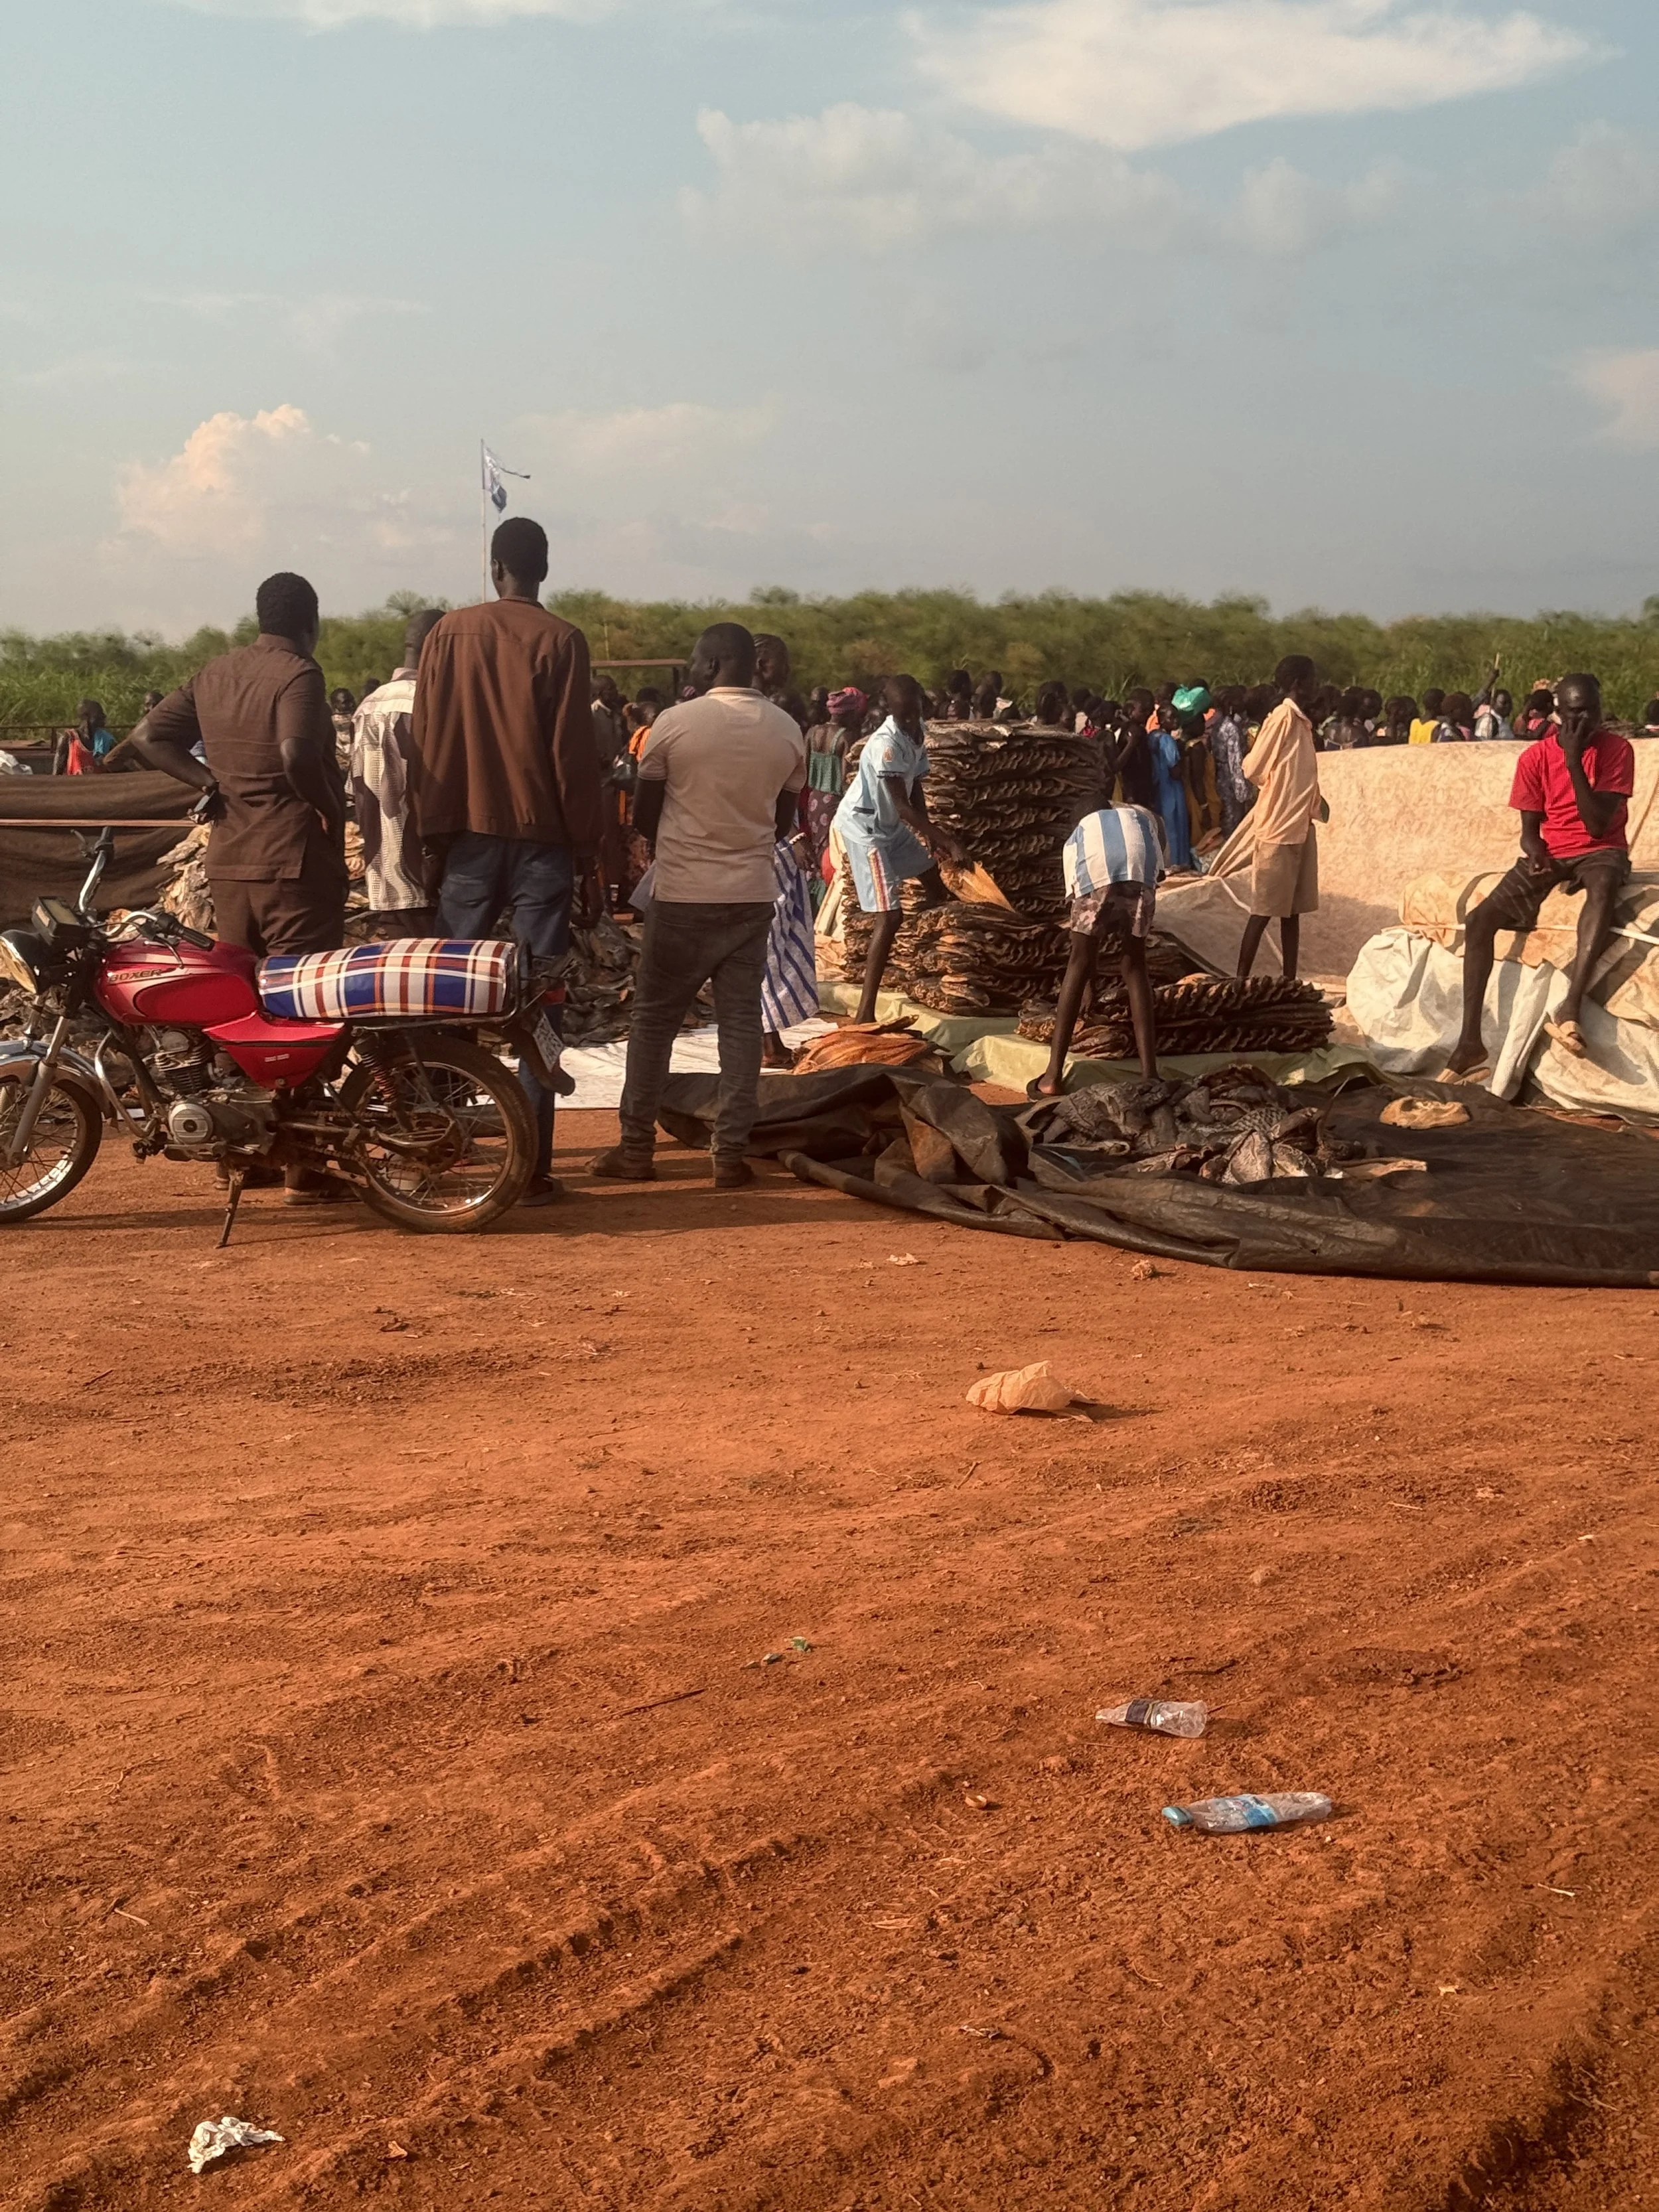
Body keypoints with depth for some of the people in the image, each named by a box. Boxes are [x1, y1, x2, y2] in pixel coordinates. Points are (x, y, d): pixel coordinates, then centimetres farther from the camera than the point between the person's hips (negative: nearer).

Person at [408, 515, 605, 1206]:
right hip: (541, 839, -2)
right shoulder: (561, 642, -4)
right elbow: (574, 755, -4)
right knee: (539, 1005, 0)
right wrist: (587, 855, 2)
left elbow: (428, 742, 3)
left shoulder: (450, 634, 4)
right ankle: (532, 1168, -2)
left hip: (470, 837, 2)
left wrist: (433, 838, 9)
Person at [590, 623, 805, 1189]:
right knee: (740, 1020, 6)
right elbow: (783, 822, 11)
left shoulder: (675, 723, -9)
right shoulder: (786, 731, 2)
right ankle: (730, 1153, 4)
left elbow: (643, 816, 0)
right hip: (753, 893, 3)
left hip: (681, 893, -3)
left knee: (654, 1018, 7)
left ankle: (636, 1147, 10)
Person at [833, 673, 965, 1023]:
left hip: (893, 824, 10)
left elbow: (915, 787, 8)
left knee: (931, 873, 25)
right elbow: (903, 806, -30)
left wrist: (929, 834, 2)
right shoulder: (886, 744, -29)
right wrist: (947, 840, -29)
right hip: (864, 827, -10)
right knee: (890, 915, -18)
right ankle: (865, 1013, -19)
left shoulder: (919, 731, -2)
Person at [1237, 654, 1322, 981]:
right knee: (1264, 910, -6)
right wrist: (1277, 790, 1)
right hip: (1278, 830, -9)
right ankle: (1241, 982, -2)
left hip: (1300, 828, 9)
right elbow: (1253, 769, -14)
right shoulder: (1282, 718, -13)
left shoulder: (1302, 722, 13)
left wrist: (1313, 800, 5)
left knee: (1293, 910, 11)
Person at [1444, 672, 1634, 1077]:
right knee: (1479, 919, -17)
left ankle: (1570, 1009, -53)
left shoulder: (1617, 749, -8)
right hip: (1550, 854, 3)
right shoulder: (1536, 756, -1)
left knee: (1602, 888, -42)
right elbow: (1530, 827, 4)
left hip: (1600, 852, -3)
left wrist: (1573, 760, -22)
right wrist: (1535, 854, -19)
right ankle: (1470, 1044, -19)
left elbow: (1597, 825, -16)